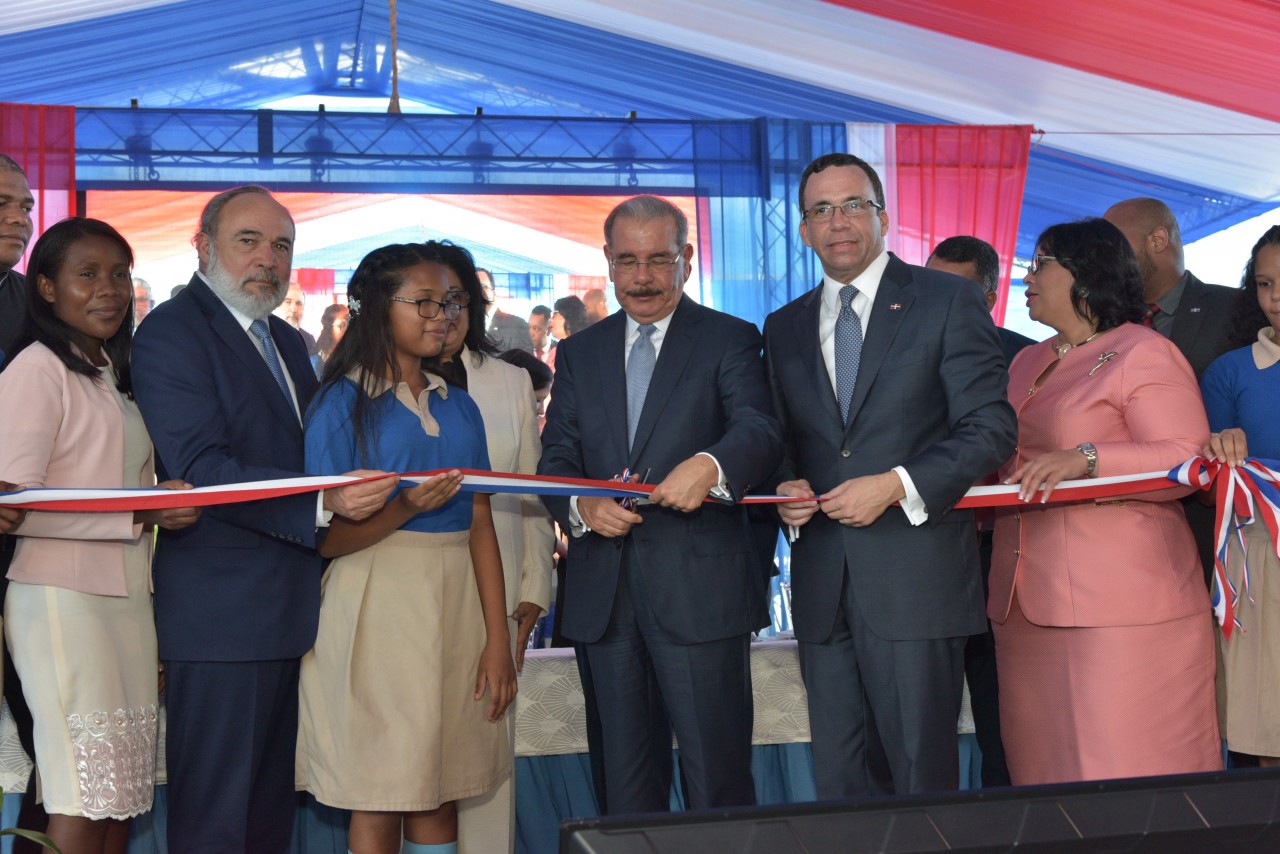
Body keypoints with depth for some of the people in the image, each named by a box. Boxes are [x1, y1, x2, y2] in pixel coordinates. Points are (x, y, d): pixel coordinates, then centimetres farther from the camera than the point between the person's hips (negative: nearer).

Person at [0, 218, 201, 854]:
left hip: (127, 598, 8)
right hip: (63, 601, -8)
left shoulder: (115, 375, 20)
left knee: (121, 795, 6)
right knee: (81, 802, -9)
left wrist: (167, 500, 6)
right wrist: (142, 511, -19)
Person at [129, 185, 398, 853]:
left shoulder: (287, 341, 19)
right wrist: (322, 504, -31)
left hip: (291, 611, 9)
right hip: (220, 615, -9)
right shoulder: (170, 333, -10)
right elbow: (201, 467, -21)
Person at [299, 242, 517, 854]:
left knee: (440, 793, 7)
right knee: (378, 802, 0)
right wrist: (405, 509, -22)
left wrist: (498, 638, 1)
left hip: (457, 600, 5)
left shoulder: (458, 406, 12)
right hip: (379, 604, -4)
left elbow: (480, 527, 7)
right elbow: (327, 539, -6)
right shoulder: (342, 403, -2)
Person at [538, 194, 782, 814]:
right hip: (603, 593, 4)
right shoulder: (579, 353, 15)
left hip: (699, 588, -4)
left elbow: (758, 430, -12)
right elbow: (555, 456, 9)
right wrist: (580, 506, -14)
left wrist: (710, 465, -35)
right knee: (625, 775, 13)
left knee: (717, 774, -2)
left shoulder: (729, 340, 3)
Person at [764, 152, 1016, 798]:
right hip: (822, 585, 5)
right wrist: (784, 486, 0)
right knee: (838, 781, 8)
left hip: (914, 578, -4)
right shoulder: (784, 328, 16)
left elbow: (991, 425, -5)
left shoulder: (947, 302, 2)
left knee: (922, 777, 0)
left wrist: (898, 485, -15)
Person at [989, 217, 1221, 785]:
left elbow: (1188, 460, -13)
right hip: (1027, 604, 8)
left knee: (1124, 768, -7)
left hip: (1121, 604, -7)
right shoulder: (1027, 364, 20)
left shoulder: (1144, 354, -4)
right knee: (1041, 769, 8)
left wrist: (1086, 459, -24)